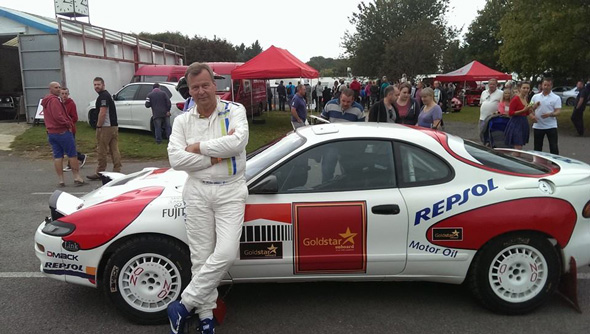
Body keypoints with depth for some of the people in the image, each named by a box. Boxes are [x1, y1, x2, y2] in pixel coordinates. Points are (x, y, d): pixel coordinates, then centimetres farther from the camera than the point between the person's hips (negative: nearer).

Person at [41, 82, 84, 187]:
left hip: (51, 133, 9)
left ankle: (61, 180, 9)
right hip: (62, 131, -9)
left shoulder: (45, 102, 18)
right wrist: (68, 124, -11)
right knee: (72, 155, -1)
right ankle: (77, 177, 1)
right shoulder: (54, 100, -13)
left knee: (57, 156, 8)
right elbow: (58, 116, -23)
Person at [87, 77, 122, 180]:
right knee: (114, 149, 7)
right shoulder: (107, 94, 19)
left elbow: (102, 113, -20)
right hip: (114, 126, 10)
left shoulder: (103, 96, -13)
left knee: (102, 151, -2)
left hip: (106, 127, -10)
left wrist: (98, 126, -15)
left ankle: (99, 173, 4)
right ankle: (117, 171, 9)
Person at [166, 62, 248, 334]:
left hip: (230, 191, -2)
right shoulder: (182, 121, 5)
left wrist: (198, 147, -11)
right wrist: (216, 156, -15)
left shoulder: (235, 111, -2)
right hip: (197, 192, 2)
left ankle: (183, 305, 4)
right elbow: (175, 159, -8)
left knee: (225, 253, -13)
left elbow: (237, 142, -21)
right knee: (201, 257, 5)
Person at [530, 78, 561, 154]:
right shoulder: (535, 96, 7)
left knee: (553, 147, -2)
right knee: (537, 147, 11)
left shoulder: (556, 98, -1)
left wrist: (550, 114, -28)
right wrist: (532, 116, -10)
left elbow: (558, 111, -8)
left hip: (551, 126, -3)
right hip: (537, 126, 3)